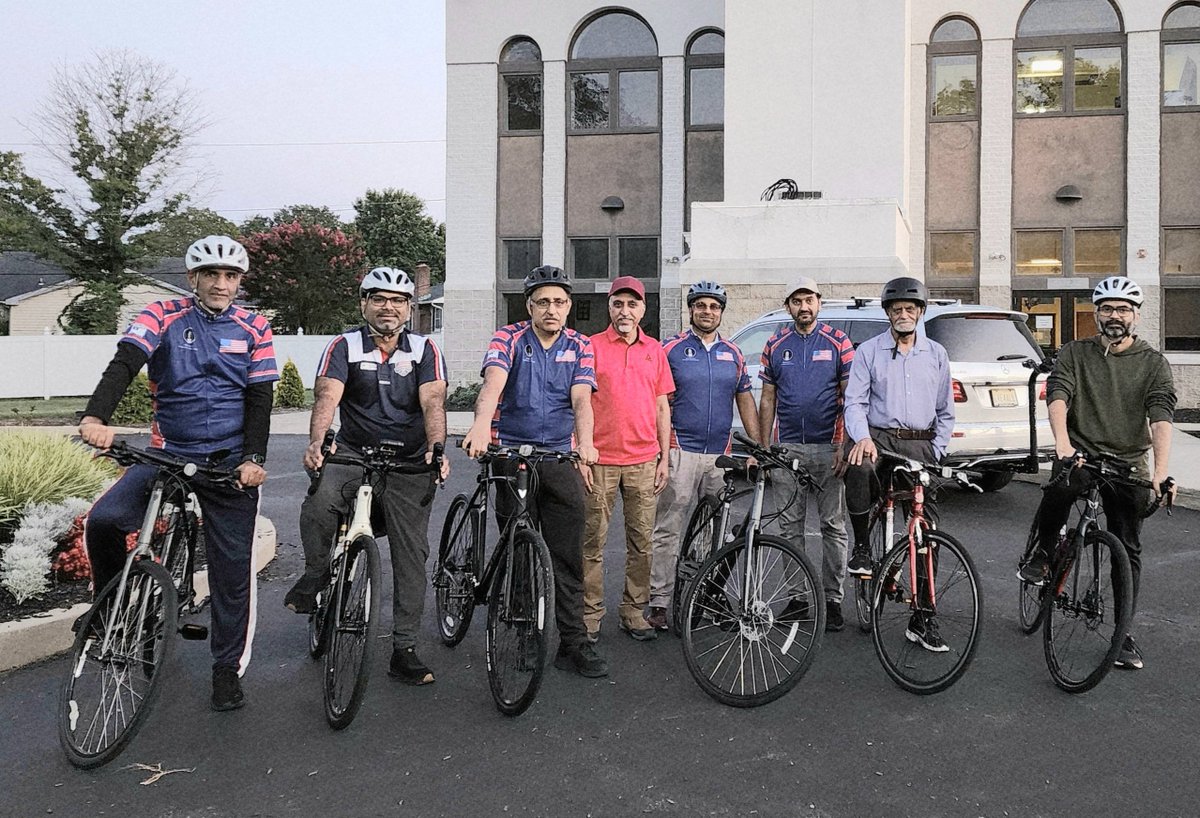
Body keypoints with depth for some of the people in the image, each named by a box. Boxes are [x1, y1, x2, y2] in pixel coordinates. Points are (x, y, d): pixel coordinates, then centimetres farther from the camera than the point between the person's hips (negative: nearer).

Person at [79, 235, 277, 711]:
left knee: (232, 568, 2)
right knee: (103, 519, -23)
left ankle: (228, 669, 18)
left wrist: (253, 458, -13)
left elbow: (260, 398, 1)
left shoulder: (253, 329, 5)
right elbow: (124, 365, -15)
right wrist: (95, 417, -34)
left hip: (231, 462, 0)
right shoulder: (163, 317, 0)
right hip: (168, 453, 0)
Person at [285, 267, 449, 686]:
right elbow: (327, 397, -16)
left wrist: (436, 449, -33)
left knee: (411, 554, 0)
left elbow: (433, 403, -14)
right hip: (353, 455, -1)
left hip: (409, 463, 1)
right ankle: (316, 575, -3)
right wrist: (316, 442, -36)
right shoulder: (344, 347, -1)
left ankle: (404, 649, 11)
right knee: (319, 502, -32)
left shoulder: (424, 350, 1)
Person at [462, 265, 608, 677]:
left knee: (567, 555, -1)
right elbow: (493, 382, -22)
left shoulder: (580, 346, 4)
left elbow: (581, 399, -9)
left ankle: (574, 643, 3)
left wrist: (585, 442, -30)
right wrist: (481, 424, -43)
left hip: (561, 458, 2)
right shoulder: (509, 338, -3)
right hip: (512, 454, -1)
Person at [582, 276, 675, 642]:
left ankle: (634, 612, 19)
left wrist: (665, 458, 9)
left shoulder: (656, 351, 12)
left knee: (641, 541, 7)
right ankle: (590, 616, 11)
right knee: (593, 543, 1)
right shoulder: (591, 347, 1)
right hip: (600, 461, -3)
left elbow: (662, 408, 14)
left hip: (644, 462, 3)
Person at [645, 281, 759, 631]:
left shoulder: (733, 353, 13)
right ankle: (658, 603, -3)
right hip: (681, 451, -4)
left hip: (720, 454, 4)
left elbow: (745, 399, 15)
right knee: (668, 530, -6)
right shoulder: (671, 349, 1)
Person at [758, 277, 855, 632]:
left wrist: (845, 445, -9)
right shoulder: (775, 345, 8)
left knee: (833, 526, 2)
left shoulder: (838, 342, 1)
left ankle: (833, 599, 10)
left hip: (828, 447, -2)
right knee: (790, 525, 6)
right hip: (788, 447, 3)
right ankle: (796, 596, 15)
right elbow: (768, 400, 11)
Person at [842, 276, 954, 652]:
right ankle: (862, 546, -17)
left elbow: (945, 412, 18)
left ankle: (923, 620, 9)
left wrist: (935, 454, 7)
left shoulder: (936, 354, 14)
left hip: (920, 444, 3)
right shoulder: (868, 351, 6)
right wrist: (863, 437, -22)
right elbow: (855, 401, -2)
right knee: (859, 466, -39)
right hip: (878, 437, -2)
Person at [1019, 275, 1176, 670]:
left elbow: (1161, 414, -10)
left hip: (1129, 463, 1)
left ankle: (1124, 634, 15)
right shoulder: (1075, 353, 4)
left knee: (1128, 549, 3)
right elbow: (1057, 394, -12)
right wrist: (1062, 443, -32)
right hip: (1081, 453, -1)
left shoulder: (1153, 363, 3)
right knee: (1059, 489, -34)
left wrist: (1160, 471, -26)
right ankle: (1044, 553, -6)